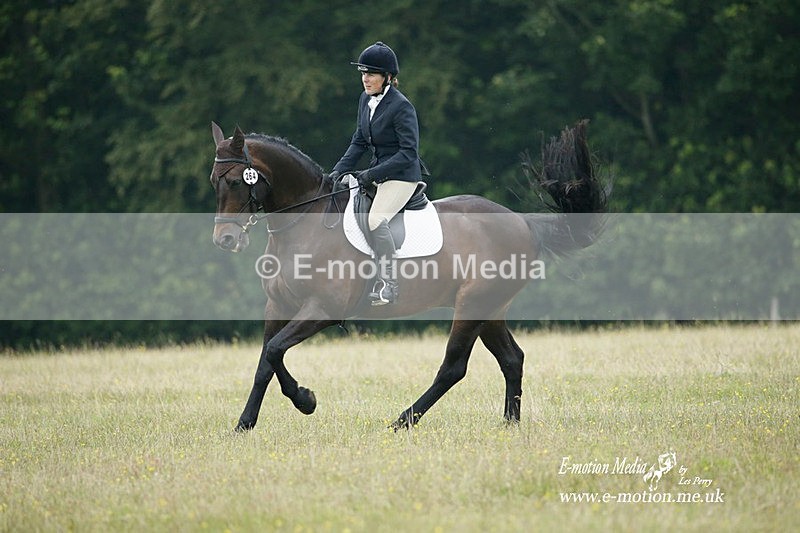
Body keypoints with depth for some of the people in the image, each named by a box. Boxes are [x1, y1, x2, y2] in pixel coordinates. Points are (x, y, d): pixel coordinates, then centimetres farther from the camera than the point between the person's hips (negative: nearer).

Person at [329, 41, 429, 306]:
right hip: (378, 172, 9)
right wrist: (339, 169, 0)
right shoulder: (366, 99, 6)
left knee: (376, 220, -29)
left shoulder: (402, 107, -19)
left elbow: (408, 152, -22)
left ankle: (388, 285, -26)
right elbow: (360, 141, 14)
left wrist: (372, 173, -25)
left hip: (402, 175, -9)